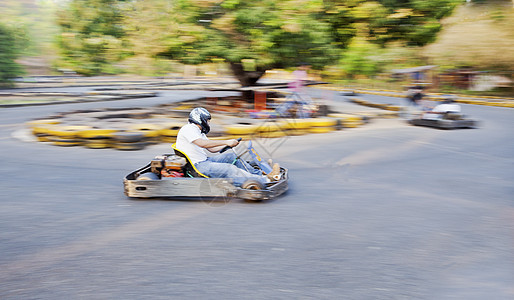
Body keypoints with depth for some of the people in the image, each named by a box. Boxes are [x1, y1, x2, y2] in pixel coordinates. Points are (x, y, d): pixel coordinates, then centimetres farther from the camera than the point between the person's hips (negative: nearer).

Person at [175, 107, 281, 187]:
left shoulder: (198, 131, 22)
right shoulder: (188, 129, -10)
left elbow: (212, 149, 20)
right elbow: (203, 143, -26)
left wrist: (229, 144, 8)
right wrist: (226, 142, -24)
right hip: (196, 166, -10)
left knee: (231, 156, 2)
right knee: (229, 169, -22)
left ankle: (259, 174, -1)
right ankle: (266, 180, -27)